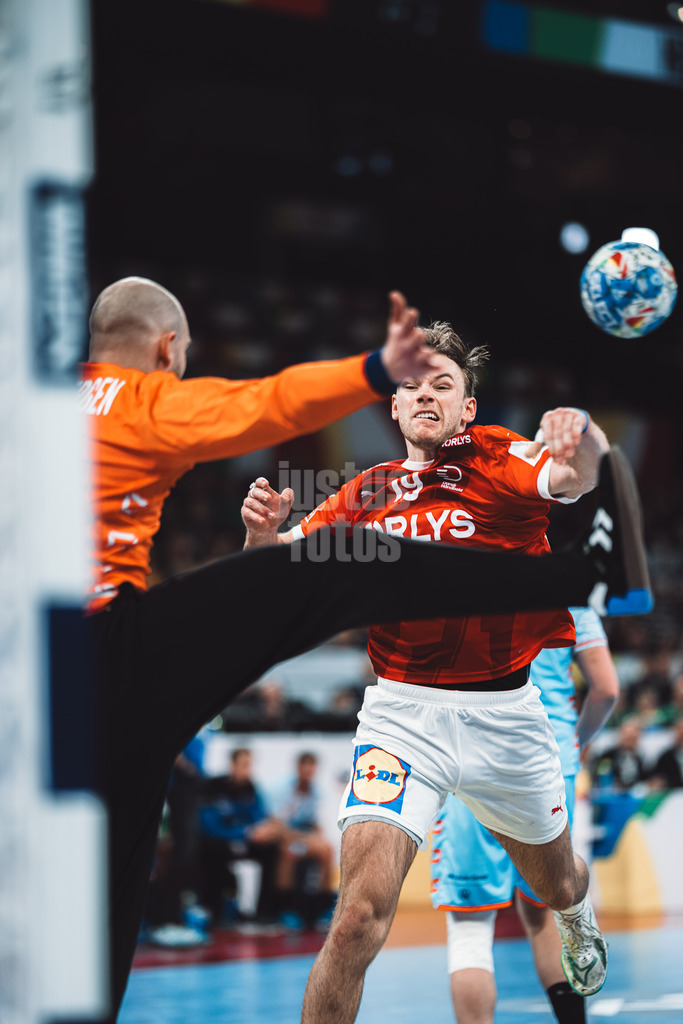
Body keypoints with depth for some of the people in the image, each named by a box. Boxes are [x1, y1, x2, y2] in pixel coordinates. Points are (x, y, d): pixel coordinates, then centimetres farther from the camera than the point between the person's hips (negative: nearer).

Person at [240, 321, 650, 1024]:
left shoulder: (497, 457, -3)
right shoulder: (366, 494, 6)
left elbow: (573, 476, -25)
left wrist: (580, 437, -49)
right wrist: (262, 530, -13)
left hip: (504, 715, 0)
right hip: (401, 712, 0)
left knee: (558, 886, 25)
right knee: (361, 915, -20)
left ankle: (578, 918, 63)